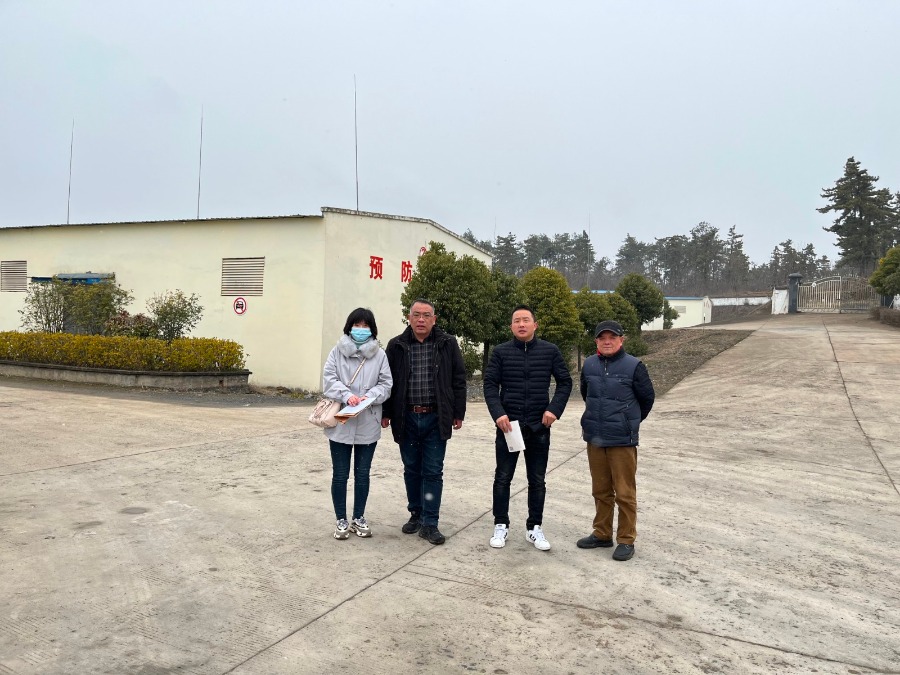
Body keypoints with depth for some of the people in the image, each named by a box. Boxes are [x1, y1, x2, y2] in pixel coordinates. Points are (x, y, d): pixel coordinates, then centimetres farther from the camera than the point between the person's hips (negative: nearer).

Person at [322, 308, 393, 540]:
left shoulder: (379, 354, 0)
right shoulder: (337, 351, -2)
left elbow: (385, 384, -1)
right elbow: (329, 380, -5)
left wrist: (369, 397, -18)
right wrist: (347, 395, -20)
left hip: (368, 425, 1)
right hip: (340, 423, -1)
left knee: (362, 473, 13)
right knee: (340, 474, 8)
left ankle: (359, 519, 29)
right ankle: (341, 520, 24)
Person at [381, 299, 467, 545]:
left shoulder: (448, 344, 0)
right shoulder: (396, 346, 3)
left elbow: (458, 380, 3)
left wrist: (458, 413, 1)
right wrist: (386, 413, 4)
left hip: (436, 419, -2)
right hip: (406, 418, 2)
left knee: (433, 471, 1)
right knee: (411, 469, 12)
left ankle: (429, 523, 9)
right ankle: (415, 514, 28)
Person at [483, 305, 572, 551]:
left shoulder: (550, 351, 0)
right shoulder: (500, 352, -1)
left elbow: (565, 382, 4)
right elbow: (490, 384, -3)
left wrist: (554, 409, -9)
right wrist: (498, 413, -16)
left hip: (538, 426, 1)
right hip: (508, 424, 0)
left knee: (537, 480, 10)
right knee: (503, 478, 8)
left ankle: (535, 528, 23)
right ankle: (501, 525, 22)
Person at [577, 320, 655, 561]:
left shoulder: (634, 366, -10)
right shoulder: (589, 365, 2)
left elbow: (647, 398, 2)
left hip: (622, 441, -4)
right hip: (594, 439, 5)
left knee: (625, 493, 3)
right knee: (601, 491, 16)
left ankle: (626, 540, 16)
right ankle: (602, 534, 29)